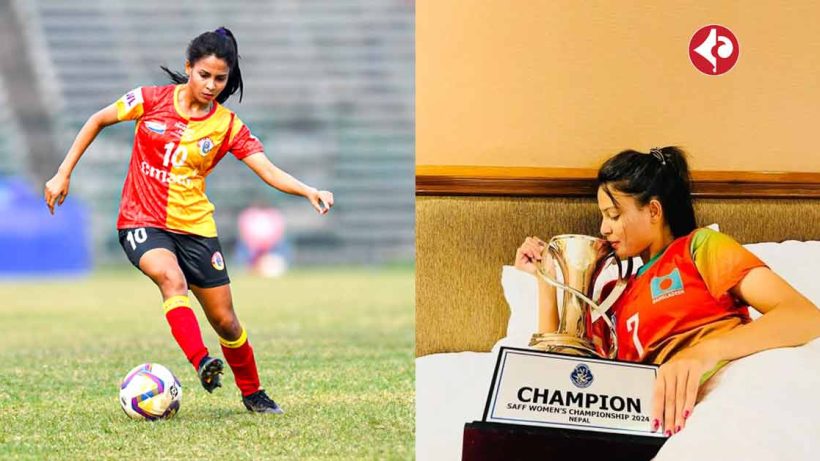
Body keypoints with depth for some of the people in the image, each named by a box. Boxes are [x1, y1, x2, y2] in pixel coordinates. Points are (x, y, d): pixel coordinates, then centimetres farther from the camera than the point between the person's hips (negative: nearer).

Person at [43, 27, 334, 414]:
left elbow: (269, 171, -11)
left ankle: (252, 393, 26)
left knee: (225, 320, 5)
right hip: (142, 222, -2)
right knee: (172, 278, -34)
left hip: (195, 227, 2)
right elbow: (98, 121, 6)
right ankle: (201, 362, -42)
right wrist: (63, 175, 2)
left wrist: (309, 192, -29)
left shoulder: (227, 125, -2)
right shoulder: (154, 100, -6)